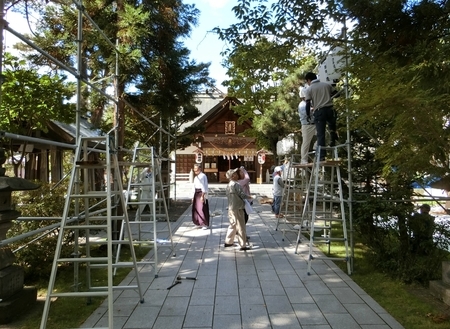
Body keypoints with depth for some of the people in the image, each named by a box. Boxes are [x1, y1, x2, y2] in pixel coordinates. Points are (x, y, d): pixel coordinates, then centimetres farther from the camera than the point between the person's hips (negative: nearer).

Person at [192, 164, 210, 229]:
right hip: (196, 193, 9)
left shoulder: (202, 176, -13)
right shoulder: (196, 177, 15)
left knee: (202, 209, -8)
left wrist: (202, 196, -22)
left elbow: (204, 187, -18)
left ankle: (205, 224, 1)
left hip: (202, 193, -9)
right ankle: (199, 223, 27)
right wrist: (193, 196, 18)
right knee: (195, 209, 13)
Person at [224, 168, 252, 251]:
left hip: (231, 208, 9)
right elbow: (242, 195, -19)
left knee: (233, 225, 21)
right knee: (241, 227, 0)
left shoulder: (228, 185, 10)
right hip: (238, 209, -9)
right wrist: (249, 197, 1)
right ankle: (243, 245, 6)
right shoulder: (236, 184, -17)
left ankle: (228, 242, 28)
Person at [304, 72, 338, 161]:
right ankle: (333, 140, 12)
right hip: (330, 109, 2)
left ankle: (322, 156, -4)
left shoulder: (309, 89, 3)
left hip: (319, 111, -2)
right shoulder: (327, 85, 13)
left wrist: (308, 115, 10)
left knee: (320, 134, -1)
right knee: (332, 124, 32)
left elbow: (308, 104, -3)